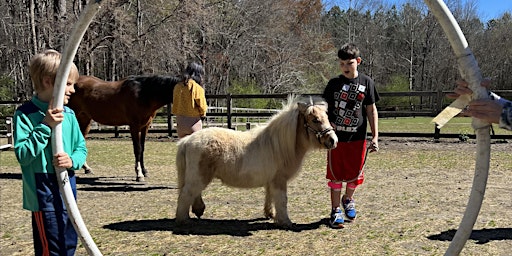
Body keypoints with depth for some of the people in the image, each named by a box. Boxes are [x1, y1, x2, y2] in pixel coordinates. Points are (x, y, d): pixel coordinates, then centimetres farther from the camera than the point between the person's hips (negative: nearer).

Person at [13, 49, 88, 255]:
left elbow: (81, 147, 10)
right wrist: (45, 126, -22)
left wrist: (73, 160, -12)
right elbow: (22, 155, -18)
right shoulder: (25, 114, -12)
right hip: (43, 194, -6)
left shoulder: (68, 114, 3)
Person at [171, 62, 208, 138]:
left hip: (180, 121, 5)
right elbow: (202, 105, -9)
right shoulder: (197, 88, -13)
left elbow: (175, 103, 11)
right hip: (194, 122, -5)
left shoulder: (177, 87, 2)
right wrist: (203, 114, 9)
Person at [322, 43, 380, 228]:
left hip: (357, 138, 1)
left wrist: (375, 137, 0)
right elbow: (325, 108, 7)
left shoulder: (366, 82, 1)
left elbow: (371, 111, 4)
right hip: (336, 137, 0)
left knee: (355, 173, 11)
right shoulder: (334, 83, 1)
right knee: (336, 175, 3)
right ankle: (335, 211, 15)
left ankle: (348, 199, 39)